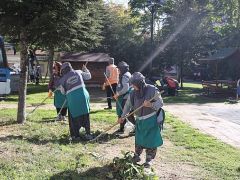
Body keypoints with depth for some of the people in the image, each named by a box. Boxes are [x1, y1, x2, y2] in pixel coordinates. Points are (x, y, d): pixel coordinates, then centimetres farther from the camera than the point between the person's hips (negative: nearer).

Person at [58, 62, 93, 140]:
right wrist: (85, 69, 38)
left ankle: (76, 135, 13)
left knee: (74, 117, 12)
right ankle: (88, 134, 11)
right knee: (85, 116, 12)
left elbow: (63, 92, 11)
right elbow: (88, 76, 21)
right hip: (83, 96, 2)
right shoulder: (78, 72, 10)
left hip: (72, 99, -2)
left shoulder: (63, 78, 5)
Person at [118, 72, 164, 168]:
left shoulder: (152, 90, -16)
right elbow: (128, 105, 8)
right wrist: (122, 117, 11)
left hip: (151, 120, -4)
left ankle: (149, 159, 17)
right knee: (138, 139, 13)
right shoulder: (133, 93, -2)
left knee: (151, 140, 2)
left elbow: (160, 103, -12)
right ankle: (136, 156, 29)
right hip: (139, 120, 4)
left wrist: (151, 105, -30)